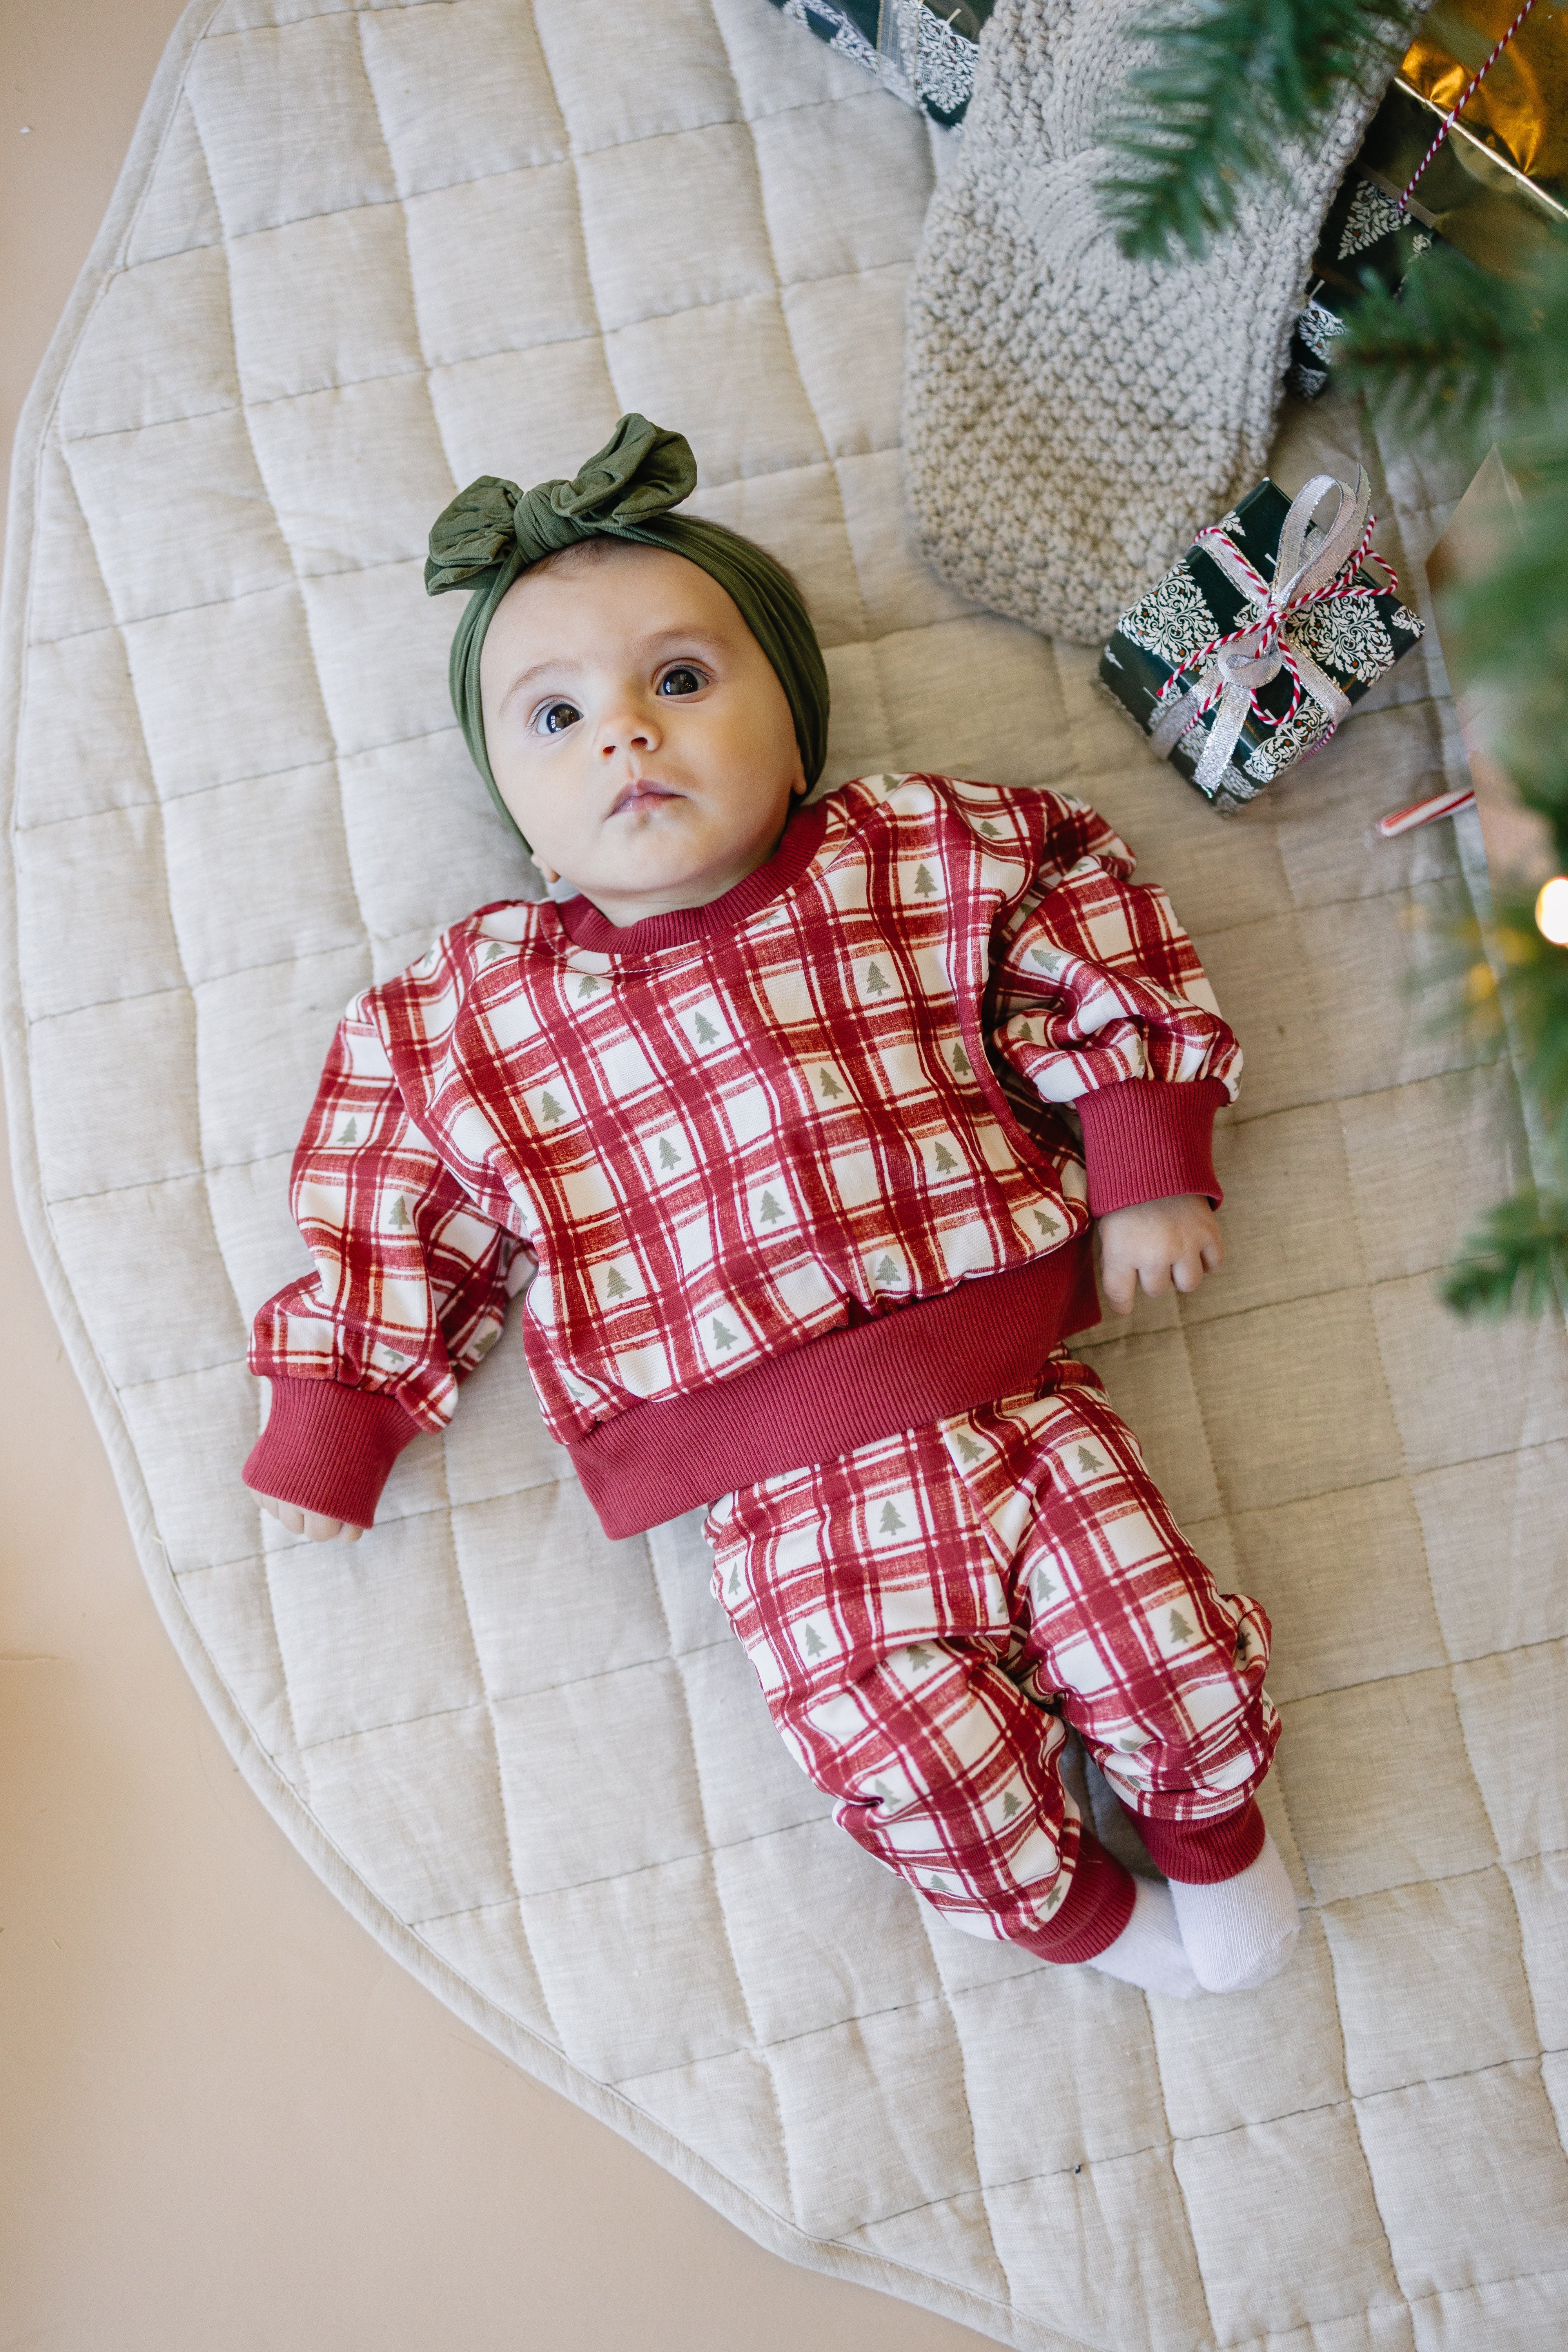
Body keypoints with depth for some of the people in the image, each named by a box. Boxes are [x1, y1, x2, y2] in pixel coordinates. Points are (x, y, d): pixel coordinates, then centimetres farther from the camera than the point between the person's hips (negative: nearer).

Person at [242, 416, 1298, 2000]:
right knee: (910, 1746, -12)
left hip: (1016, 1399, 1)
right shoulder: (464, 1021, 1)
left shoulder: (928, 862, 1)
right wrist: (330, 1437, 11)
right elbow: (390, 1237, 9)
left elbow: (1108, 964, 10)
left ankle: (1212, 1827, 34)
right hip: (791, 1502, 0)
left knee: (1169, 1653, -3)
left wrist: (1144, 1174, 5)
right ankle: (1069, 1910, 23)